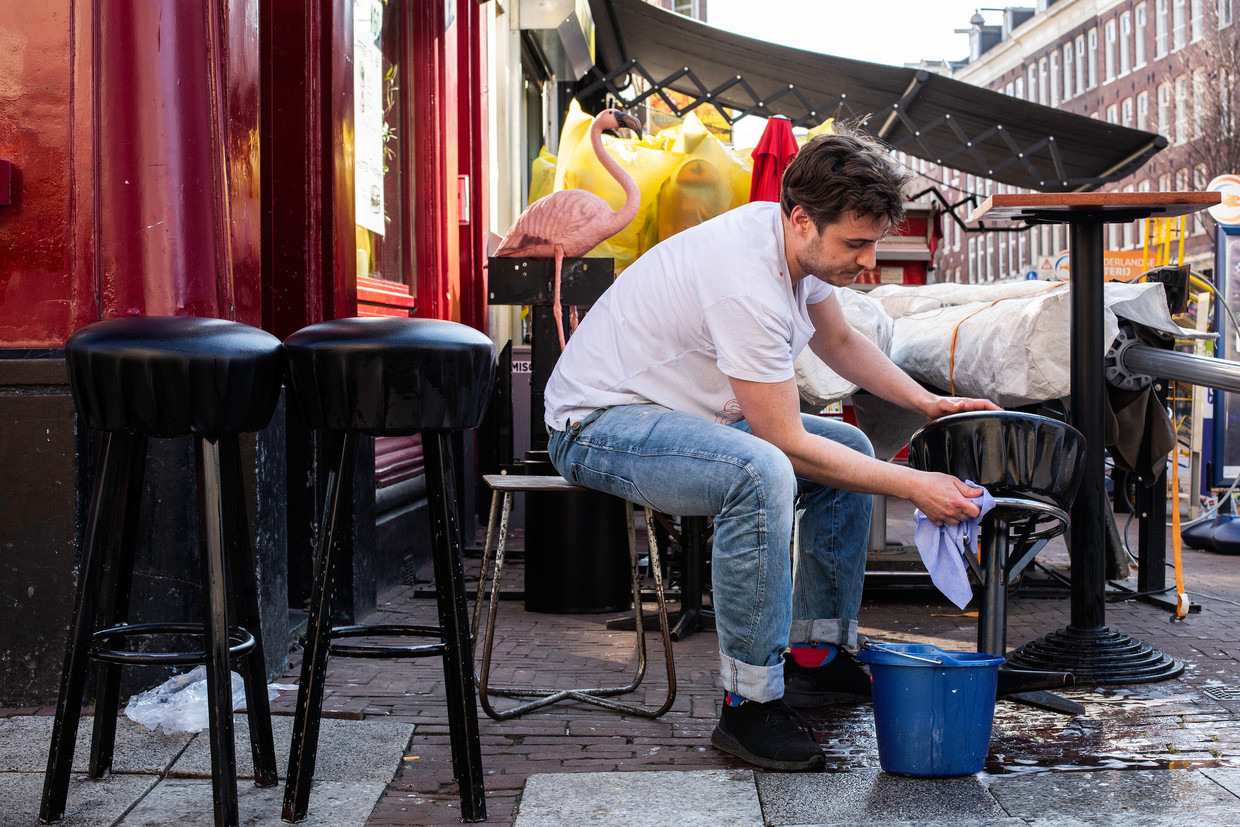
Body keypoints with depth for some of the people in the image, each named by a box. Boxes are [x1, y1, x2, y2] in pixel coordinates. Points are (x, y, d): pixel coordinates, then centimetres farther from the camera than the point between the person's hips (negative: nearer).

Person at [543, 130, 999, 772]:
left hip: (687, 413, 10)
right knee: (761, 472, -37)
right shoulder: (748, 285, -31)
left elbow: (839, 342, 17)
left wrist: (928, 402, 7)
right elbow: (788, 443, -26)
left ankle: (816, 654, 18)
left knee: (851, 450, 10)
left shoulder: (801, 242, -3)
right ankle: (749, 707, -25)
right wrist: (914, 487, -21)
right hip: (597, 425, -10)